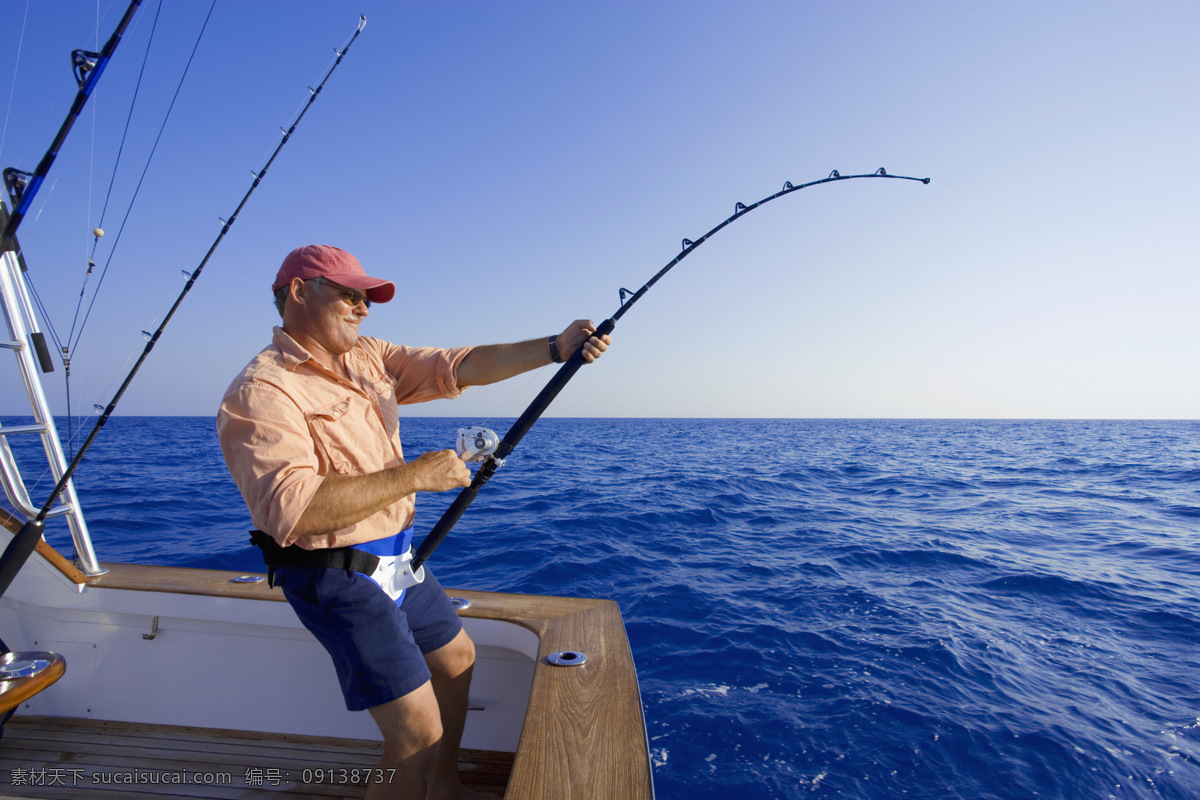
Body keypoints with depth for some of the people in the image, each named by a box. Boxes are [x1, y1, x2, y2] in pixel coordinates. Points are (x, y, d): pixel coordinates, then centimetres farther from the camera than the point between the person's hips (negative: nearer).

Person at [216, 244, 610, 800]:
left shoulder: (368, 358, 6)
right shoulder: (261, 391, -18)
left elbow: (459, 366, -2)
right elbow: (291, 511, -30)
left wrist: (555, 348, -12)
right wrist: (415, 475, -28)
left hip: (396, 560, 9)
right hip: (338, 578, -9)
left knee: (455, 656, 24)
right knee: (417, 734, -8)